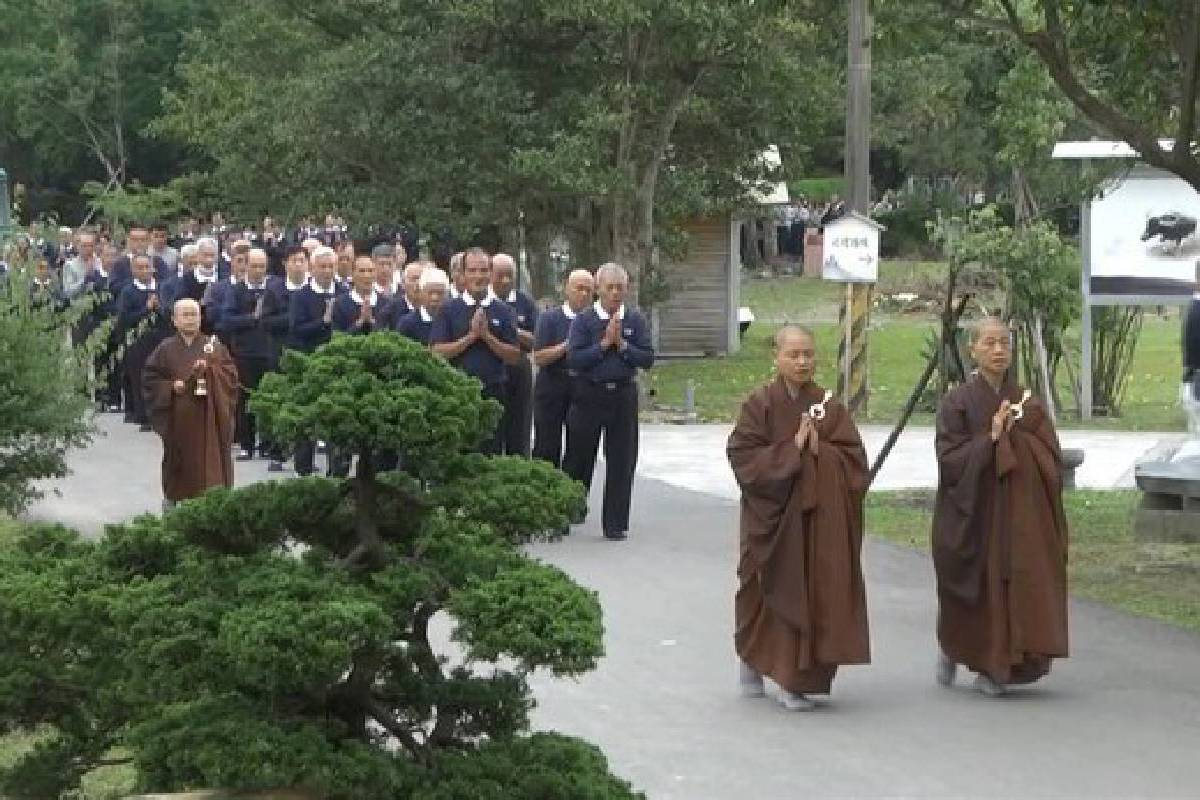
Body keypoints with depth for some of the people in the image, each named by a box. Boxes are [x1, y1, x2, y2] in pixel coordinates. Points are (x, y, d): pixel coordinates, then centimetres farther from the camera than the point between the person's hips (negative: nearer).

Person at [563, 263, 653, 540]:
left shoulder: (636, 320, 4)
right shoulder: (584, 320, -2)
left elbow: (648, 359, -2)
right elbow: (573, 359, -12)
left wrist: (622, 344, -12)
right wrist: (604, 343, -14)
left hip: (623, 395, 2)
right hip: (589, 395, -1)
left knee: (622, 462, 2)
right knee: (579, 458, 6)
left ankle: (615, 524, 9)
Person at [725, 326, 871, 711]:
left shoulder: (829, 406, 4)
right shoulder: (760, 403, -3)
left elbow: (854, 457, 0)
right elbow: (742, 455, -12)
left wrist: (819, 451, -16)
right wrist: (792, 449, -17)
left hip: (821, 516, 2)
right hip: (772, 518, -2)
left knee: (816, 590, -3)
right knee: (772, 590, 6)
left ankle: (795, 681, 2)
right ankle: (752, 659, 30)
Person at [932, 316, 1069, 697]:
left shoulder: (1028, 404, 8)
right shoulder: (956, 403, -3)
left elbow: (1051, 459, 2)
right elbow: (950, 461, -12)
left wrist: (1016, 434, -13)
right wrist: (991, 438, -20)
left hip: (1020, 518, 3)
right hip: (972, 515, -3)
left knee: (1018, 586, -4)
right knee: (978, 588, 4)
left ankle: (992, 669, 7)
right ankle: (953, 648, 32)